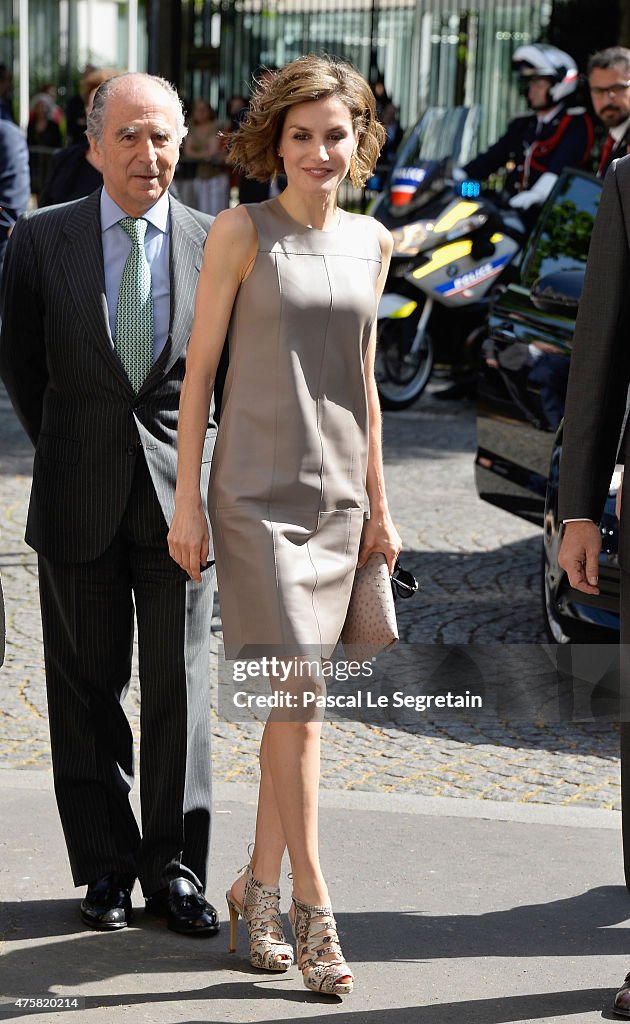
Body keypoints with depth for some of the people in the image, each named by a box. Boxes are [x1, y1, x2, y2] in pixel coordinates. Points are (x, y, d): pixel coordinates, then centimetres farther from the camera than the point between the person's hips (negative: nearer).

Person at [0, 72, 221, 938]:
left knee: (179, 688, 5)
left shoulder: (214, 243, -2)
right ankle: (105, 867, 20)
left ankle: (174, 869, 16)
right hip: (79, 498, 1)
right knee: (88, 686, 8)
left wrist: (198, 454, 7)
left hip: (181, 493, 0)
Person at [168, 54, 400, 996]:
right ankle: (310, 900, 1)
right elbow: (199, 367, -4)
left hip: (336, 496, 5)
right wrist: (186, 500, -7)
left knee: (295, 703, 9)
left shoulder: (371, 242, 10)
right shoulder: (243, 230, -5)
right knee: (297, 699, -9)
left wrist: (378, 503, 16)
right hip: (256, 492, -5)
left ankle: (259, 888, 21)